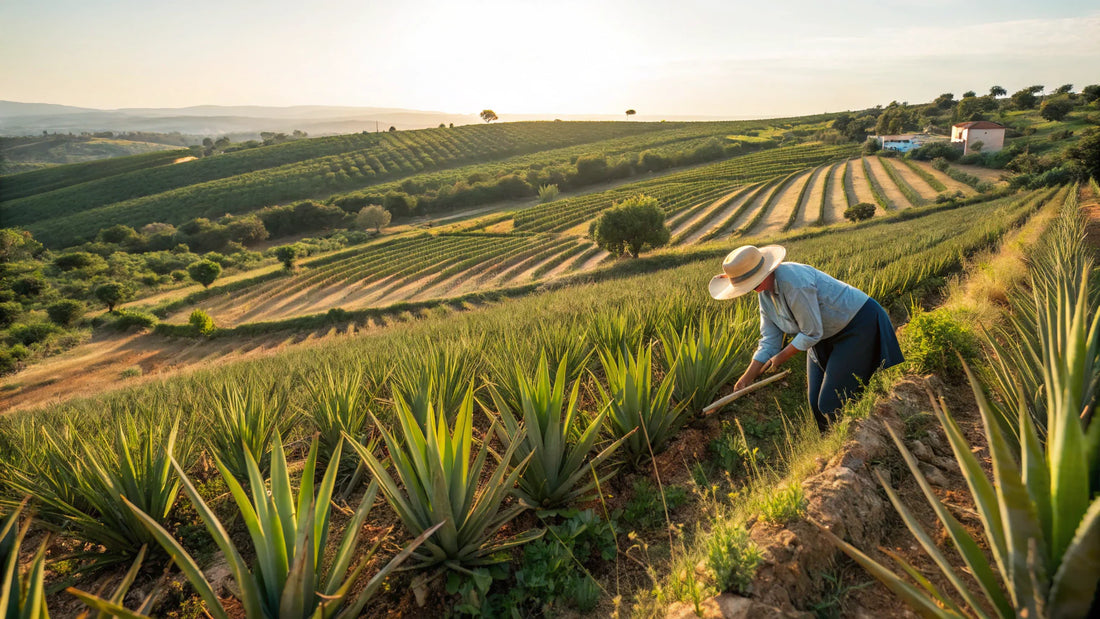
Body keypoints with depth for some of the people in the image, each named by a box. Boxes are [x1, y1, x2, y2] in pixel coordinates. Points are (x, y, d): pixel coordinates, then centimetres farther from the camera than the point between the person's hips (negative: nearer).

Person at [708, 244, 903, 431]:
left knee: (834, 404, -9)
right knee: (816, 402, 10)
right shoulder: (764, 292, -6)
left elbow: (811, 333, -24)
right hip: (827, 336, 8)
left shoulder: (793, 282, -33)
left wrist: (782, 357, -12)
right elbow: (769, 340, -2)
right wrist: (746, 379, -6)